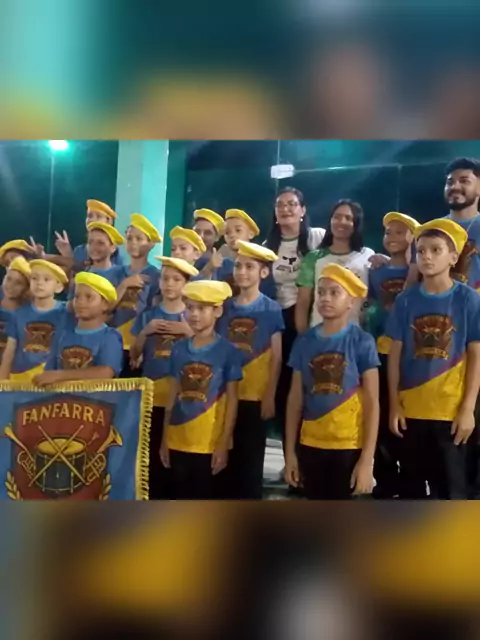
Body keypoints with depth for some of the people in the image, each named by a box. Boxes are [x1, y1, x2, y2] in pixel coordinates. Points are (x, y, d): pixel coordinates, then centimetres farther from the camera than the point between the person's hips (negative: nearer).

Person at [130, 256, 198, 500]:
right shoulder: (147, 316, 7)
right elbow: (134, 356, 8)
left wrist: (188, 332, -14)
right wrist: (145, 332, -7)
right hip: (153, 396, 2)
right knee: (153, 452, 3)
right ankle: (155, 496, 18)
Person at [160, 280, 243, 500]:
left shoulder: (228, 352, -8)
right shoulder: (179, 350, 3)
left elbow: (232, 400, -7)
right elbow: (173, 396, 8)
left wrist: (224, 443, -10)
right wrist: (165, 439, 8)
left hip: (210, 443, -3)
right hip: (178, 442, 4)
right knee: (181, 499, 14)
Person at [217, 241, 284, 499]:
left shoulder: (271, 310, -2)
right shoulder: (225, 307, 5)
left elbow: (276, 357, -3)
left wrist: (270, 396, -7)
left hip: (254, 396, -3)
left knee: (250, 461, 6)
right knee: (225, 458, 9)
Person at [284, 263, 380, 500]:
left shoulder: (362, 342, -8)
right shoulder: (304, 341, 1)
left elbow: (372, 402, -9)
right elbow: (295, 399, 5)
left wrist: (367, 459, -13)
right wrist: (290, 451, 3)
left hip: (348, 445, -3)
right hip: (310, 445, 3)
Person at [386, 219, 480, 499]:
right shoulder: (406, 300, -1)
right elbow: (396, 354, 2)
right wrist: (394, 404, 0)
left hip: (451, 411, -2)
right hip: (411, 409, 2)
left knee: (451, 486, 7)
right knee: (412, 482, 16)